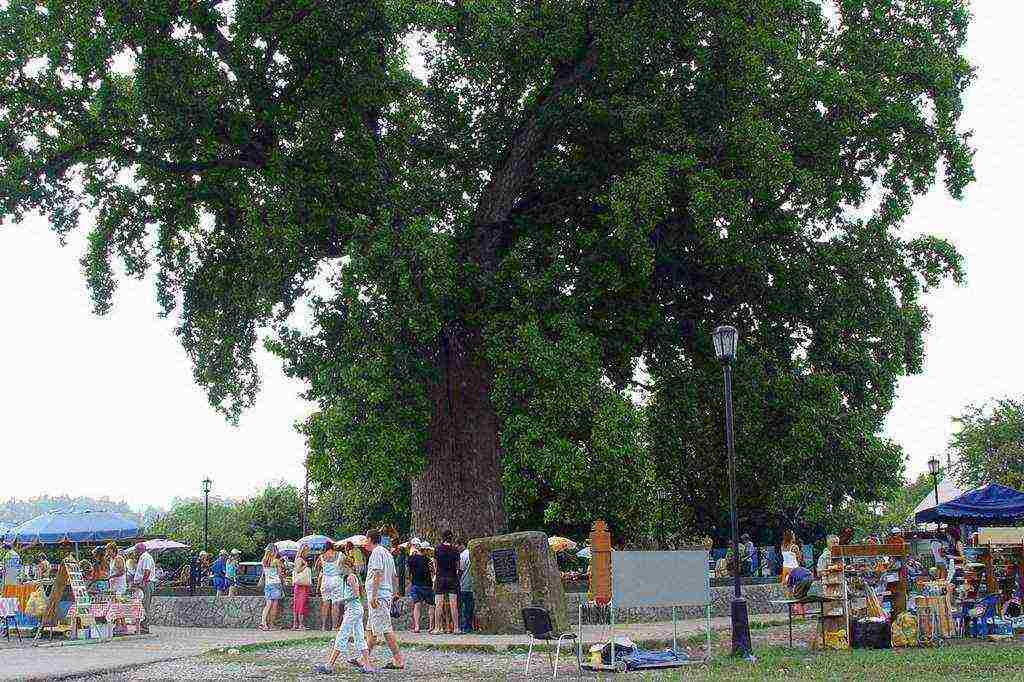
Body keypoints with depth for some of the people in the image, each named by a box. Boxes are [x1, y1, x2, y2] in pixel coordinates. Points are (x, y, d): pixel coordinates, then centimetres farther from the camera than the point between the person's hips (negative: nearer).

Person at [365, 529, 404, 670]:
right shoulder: (387, 553, 20)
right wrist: (393, 593, 25)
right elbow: (394, 577, 22)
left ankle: (398, 661, -11)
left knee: (385, 629, -10)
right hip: (387, 596, 10)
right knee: (373, 630, 16)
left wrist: (373, 595, -23)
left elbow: (378, 574, -21)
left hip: (378, 596, -10)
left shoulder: (377, 553, -11)